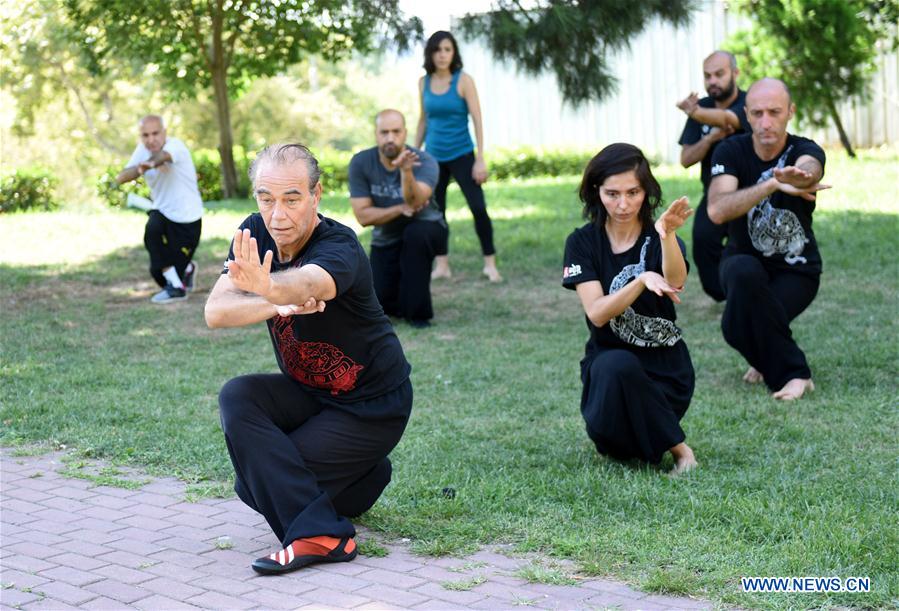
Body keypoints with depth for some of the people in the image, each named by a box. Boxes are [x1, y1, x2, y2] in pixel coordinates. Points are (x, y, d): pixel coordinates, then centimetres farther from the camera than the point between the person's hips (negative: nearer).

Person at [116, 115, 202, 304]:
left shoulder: (176, 146, -21)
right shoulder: (143, 149, -4)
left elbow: (163, 156, -45)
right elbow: (120, 178, -12)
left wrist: (150, 164, -68)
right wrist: (139, 169, -32)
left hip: (187, 219, -5)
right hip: (162, 212, 5)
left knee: (160, 270, -8)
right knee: (153, 228, -28)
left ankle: (187, 269, 25)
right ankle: (175, 286, -10)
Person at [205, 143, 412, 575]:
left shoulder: (339, 248, -27)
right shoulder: (255, 234, -9)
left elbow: (308, 284, -52)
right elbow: (215, 312, -21)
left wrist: (267, 287, -75)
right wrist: (278, 305, -40)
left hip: (373, 406, -8)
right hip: (306, 391, 8)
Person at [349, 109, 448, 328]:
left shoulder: (424, 162, -24)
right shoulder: (360, 163, -16)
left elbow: (416, 201, -42)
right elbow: (363, 216, -18)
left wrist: (406, 172, -60)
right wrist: (401, 209, -28)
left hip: (424, 229, -2)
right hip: (386, 239, 2)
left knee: (416, 234, -37)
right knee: (382, 304, -11)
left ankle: (418, 311, -21)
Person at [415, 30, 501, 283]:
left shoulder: (463, 81, -7)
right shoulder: (424, 82, 4)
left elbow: (477, 120, -9)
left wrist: (480, 159, -14)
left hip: (461, 155, -4)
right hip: (433, 156, 4)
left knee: (478, 208, -10)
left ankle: (490, 264, -2)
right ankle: (442, 265, 16)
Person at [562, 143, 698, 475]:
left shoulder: (657, 237, -4)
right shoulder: (583, 242, -2)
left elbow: (676, 282, -28)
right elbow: (597, 313, -16)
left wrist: (667, 235, -48)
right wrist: (642, 280, -33)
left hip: (664, 367, 0)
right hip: (607, 364, 0)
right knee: (615, 365, -34)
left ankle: (677, 448, -3)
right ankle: (676, 445, -8)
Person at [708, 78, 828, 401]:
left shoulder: (806, 151, -13)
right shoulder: (731, 152, -11)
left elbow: (808, 170, -41)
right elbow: (716, 210, -30)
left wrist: (798, 175, -68)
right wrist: (774, 184, -45)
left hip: (796, 270, -2)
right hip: (744, 260, 2)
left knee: (739, 325, -29)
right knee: (744, 272, -35)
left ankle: (790, 371, 1)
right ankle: (769, 359, -10)